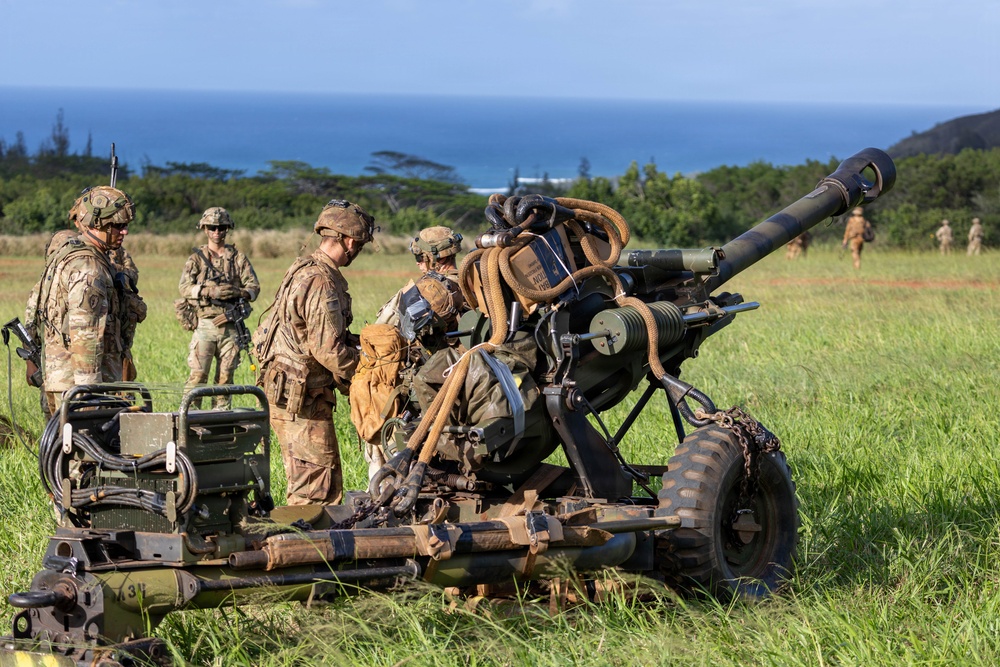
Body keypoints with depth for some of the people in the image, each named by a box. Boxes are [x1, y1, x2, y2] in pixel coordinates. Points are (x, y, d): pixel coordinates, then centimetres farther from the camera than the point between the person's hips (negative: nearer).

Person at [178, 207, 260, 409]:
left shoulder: (238, 257, 12)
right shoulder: (197, 257, 5)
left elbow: (254, 286, 6)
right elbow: (184, 287, -7)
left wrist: (240, 292, -17)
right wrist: (210, 291, -23)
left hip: (230, 325, 2)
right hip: (205, 323, -2)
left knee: (226, 376, 7)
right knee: (198, 374, -8)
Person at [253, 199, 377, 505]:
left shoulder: (303, 270, 11)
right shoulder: (322, 284, -21)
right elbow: (328, 350, -23)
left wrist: (361, 341, 11)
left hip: (285, 388, 10)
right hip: (300, 398, -10)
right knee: (317, 490, -5)